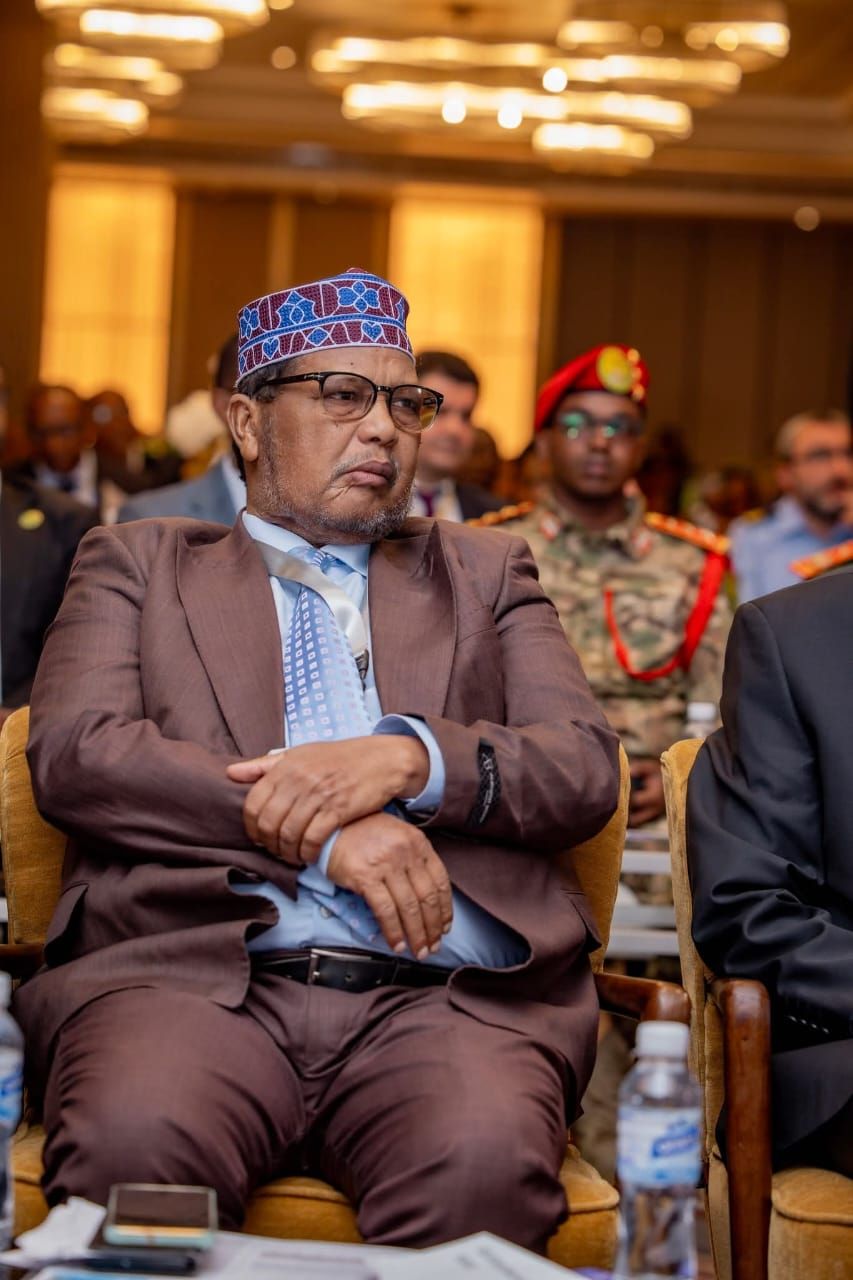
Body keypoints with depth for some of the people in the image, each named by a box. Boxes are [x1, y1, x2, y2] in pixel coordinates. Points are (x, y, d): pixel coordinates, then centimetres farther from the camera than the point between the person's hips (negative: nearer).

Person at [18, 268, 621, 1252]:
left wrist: (412, 758, -8)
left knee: (486, 1163, -34)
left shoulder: (484, 573, 27)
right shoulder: (136, 563, 22)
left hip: (438, 994, 1)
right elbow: (73, 754, 3)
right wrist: (319, 829, -8)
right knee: (132, 1143, -35)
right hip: (190, 973, 0)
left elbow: (589, 768, 13)